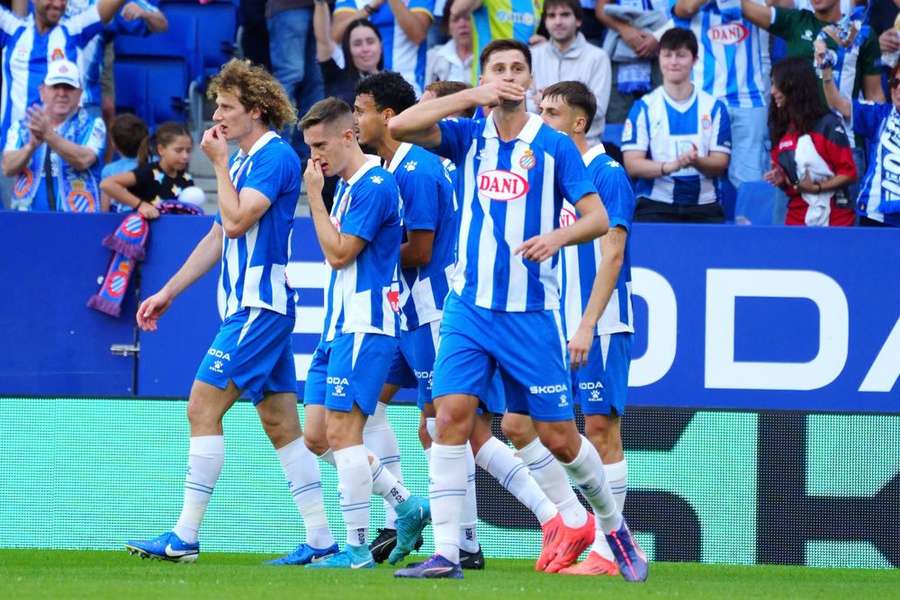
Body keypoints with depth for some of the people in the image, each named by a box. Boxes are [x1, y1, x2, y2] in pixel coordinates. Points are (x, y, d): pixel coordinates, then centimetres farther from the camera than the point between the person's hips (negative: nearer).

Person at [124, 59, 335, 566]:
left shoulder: (275, 156, -11)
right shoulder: (243, 160, 18)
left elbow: (237, 221, -22)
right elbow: (219, 237, 24)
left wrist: (219, 164, -10)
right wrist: (169, 292, 23)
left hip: (260, 306, -10)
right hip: (248, 305, 10)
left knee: (204, 406, -11)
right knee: (281, 423, 7)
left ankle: (185, 537, -11)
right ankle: (321, 539, 7)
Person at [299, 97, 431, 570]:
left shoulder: (375, 185, -13)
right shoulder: (347, 186, 17)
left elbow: (339, 252, -16)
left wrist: (314, 195, -11)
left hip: (364, 327, -10)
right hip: (338, 327, 10)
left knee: (342, 432, -12)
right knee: (317, 438, 8)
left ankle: (357, 547, -9)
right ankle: (407, 506, 17)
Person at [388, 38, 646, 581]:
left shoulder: (554, 145, 0)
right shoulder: (469, 137, 6)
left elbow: (598, 217, -3)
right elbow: (400, 126, -9)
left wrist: (558, 236, -24)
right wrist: (470, 97, -14)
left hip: (532, 312, -2)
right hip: (470, 307, 2)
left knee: (558, 437, 1)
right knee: (451, 418, -12)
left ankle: (614, 525, 26)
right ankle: (445, 553, -10)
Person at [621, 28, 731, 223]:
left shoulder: (714, 107, 9)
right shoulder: (644, 108, 5)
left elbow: (720, 164, 4)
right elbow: (632, 165, -3)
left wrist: (696, 162, -18)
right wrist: (670, 166, -21)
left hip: (704, 207, 2)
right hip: (655, 206, -1)